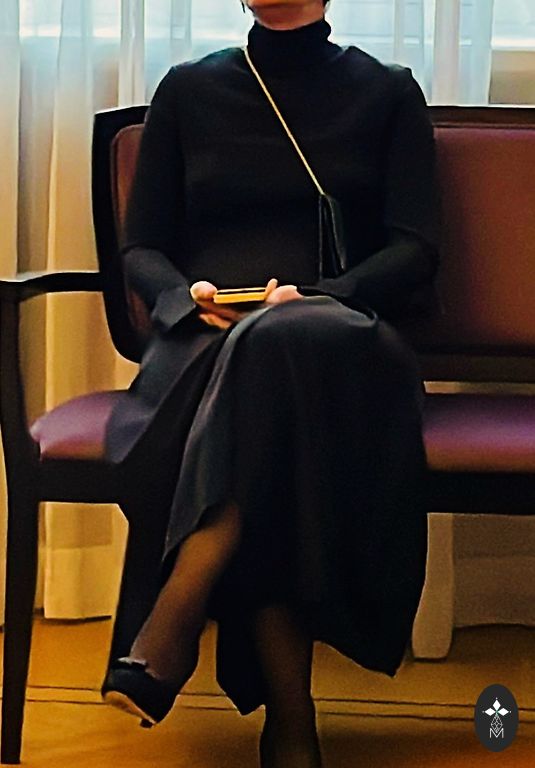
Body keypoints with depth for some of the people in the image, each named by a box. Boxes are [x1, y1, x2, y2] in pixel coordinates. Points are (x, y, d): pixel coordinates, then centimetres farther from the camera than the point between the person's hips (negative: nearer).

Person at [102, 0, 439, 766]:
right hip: (207, 343, 1)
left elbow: (416, 248, 5)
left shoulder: (387, 92, 17)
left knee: (284, 344, -41)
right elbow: (141, 249, 16)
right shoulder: (188, 90, 20)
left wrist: (316, 297, -14)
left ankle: (168, 636, -44)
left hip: (337, 347, -1)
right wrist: (188, 297, -8)